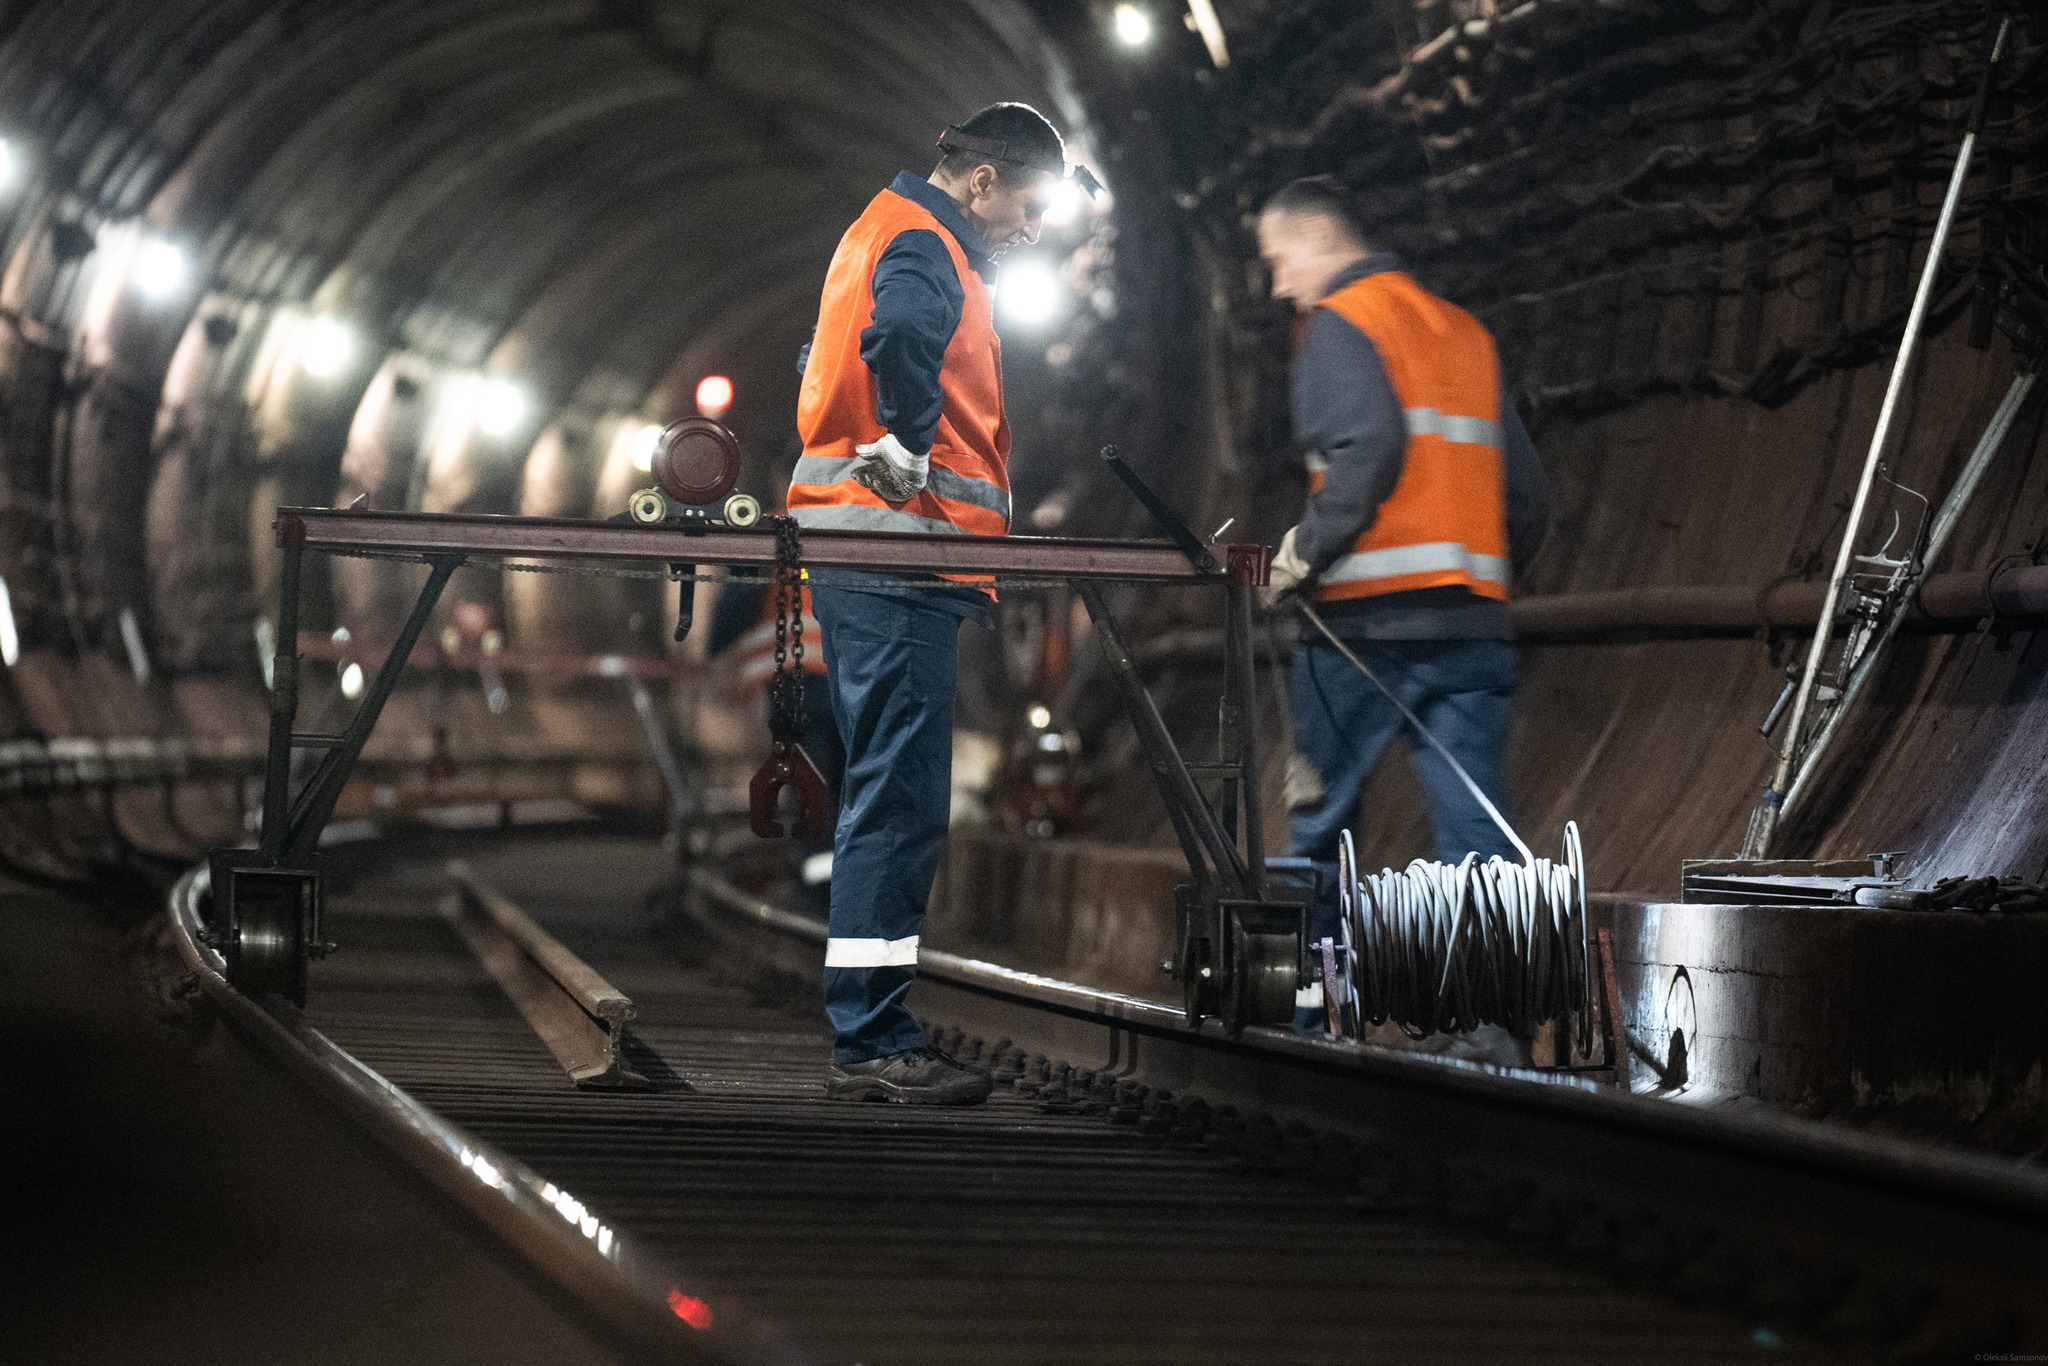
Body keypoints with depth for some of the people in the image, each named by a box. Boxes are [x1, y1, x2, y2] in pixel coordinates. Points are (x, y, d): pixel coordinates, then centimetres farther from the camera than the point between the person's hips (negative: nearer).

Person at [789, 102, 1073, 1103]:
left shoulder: (884, 230, 23)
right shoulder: (922, 244, -9)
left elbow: (821, 362, 34)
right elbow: (902, 335, -33)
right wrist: (912, 449, -20)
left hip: (865, 557, 11)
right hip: (899, 546, -11)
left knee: (884, 796, 13)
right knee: (899, 801, -10)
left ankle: (865, 1030, 17)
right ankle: (872, 1042, -10)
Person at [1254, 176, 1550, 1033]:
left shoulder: (1339, 322, 0)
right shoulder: (1464, 332, 21)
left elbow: (1369, 448, -18)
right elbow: (1527, 495, 17)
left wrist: (1303, 552, -9)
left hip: (1366, 617, -5)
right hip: (1473, 623, 5)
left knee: (1318, 816, 8)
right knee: (1476, 824, -2)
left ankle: (1300, 1001, 13)